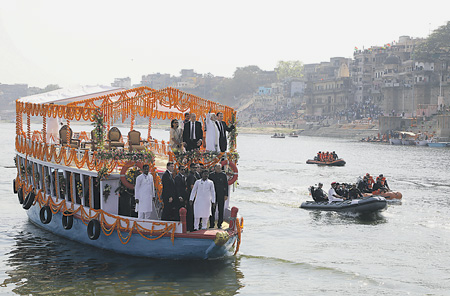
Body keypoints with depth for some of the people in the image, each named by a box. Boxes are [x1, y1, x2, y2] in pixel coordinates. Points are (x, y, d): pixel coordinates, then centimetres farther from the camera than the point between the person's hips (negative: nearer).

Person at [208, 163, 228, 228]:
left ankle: (219, 224, 11)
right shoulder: (211, 175, 4)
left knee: (221, 210, 4)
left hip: (221, 195, 0)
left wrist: (226, 195, -2)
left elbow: (226, 185, 4)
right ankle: (211, 224, 7)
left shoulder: (223, 175, 3)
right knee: (212, 210, 0)